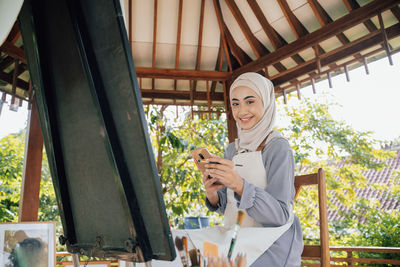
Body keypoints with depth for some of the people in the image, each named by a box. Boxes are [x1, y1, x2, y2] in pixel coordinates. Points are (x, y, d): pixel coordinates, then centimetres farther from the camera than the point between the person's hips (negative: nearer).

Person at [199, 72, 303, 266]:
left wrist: (239, 185, -32)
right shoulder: (232, 149, 8)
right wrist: (212, 194, -10)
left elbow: (281, 214, -18)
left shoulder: (278, 147, -11)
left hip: (271, 249, -5)